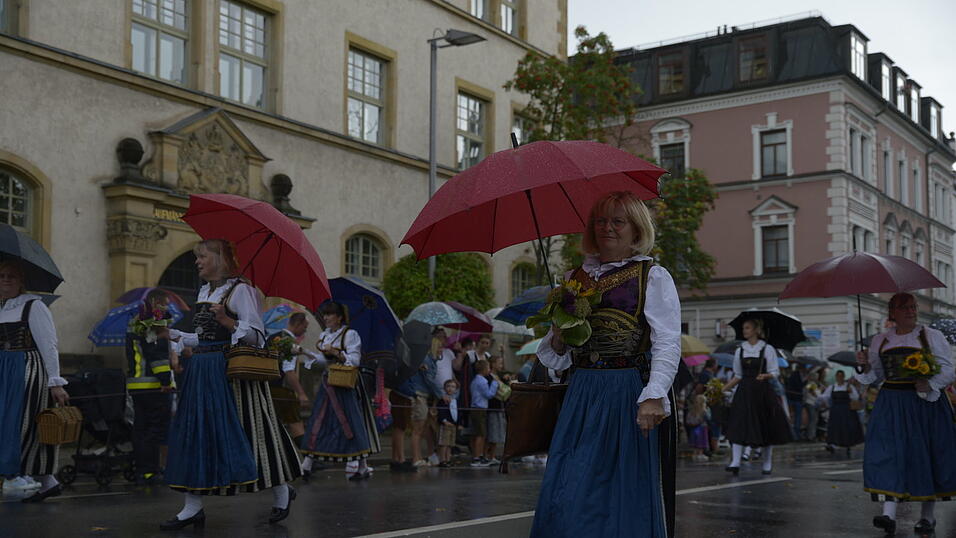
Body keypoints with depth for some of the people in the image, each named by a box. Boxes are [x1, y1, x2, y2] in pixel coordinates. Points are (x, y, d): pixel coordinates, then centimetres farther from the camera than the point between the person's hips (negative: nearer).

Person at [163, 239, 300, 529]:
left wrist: (228, 322, -25)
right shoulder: (204, 292, 16)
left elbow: (256, 336, -12)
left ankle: (281, 491, 16)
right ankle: (193, 507, 6)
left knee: (246, 432, -3)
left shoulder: (240, 290, -8)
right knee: (194, 431, 3)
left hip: (232, 372, -8)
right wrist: (173, 335, 15)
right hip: (201, 371, 8)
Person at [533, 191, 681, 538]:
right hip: (582, 395, 4)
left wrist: (653, 397, -22)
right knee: (568, 498, 0)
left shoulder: (653, 277, 1)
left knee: (628, 494, 0)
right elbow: (556, 354, 21)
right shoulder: (575, 278, 16)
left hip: (629, 394, -4)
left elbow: (667, 343, -9)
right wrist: (560, 337, -3)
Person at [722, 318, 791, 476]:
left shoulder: (767, 349, 0)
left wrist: (765, 376, -23)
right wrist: (724, 389, 4)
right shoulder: (739, 351, 10)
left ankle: (767, 464, 19)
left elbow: (775, 372, -2)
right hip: (744, 392, 2)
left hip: (762, 391, -2)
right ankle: (735, 462, -18)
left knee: (766, 428, 5)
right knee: (738, 426, -11)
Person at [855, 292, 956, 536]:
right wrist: (866, 365, -3)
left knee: (925, 455, 1)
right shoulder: (880, 340, 13)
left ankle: (928, 515, 15)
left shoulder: (932, 336, 4)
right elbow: (877, 375, 18)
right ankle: (889, 514, -17)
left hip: (925, 403, -2)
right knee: (888, 452, -12)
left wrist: (929, 384, -19)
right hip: (891, 404, 2)